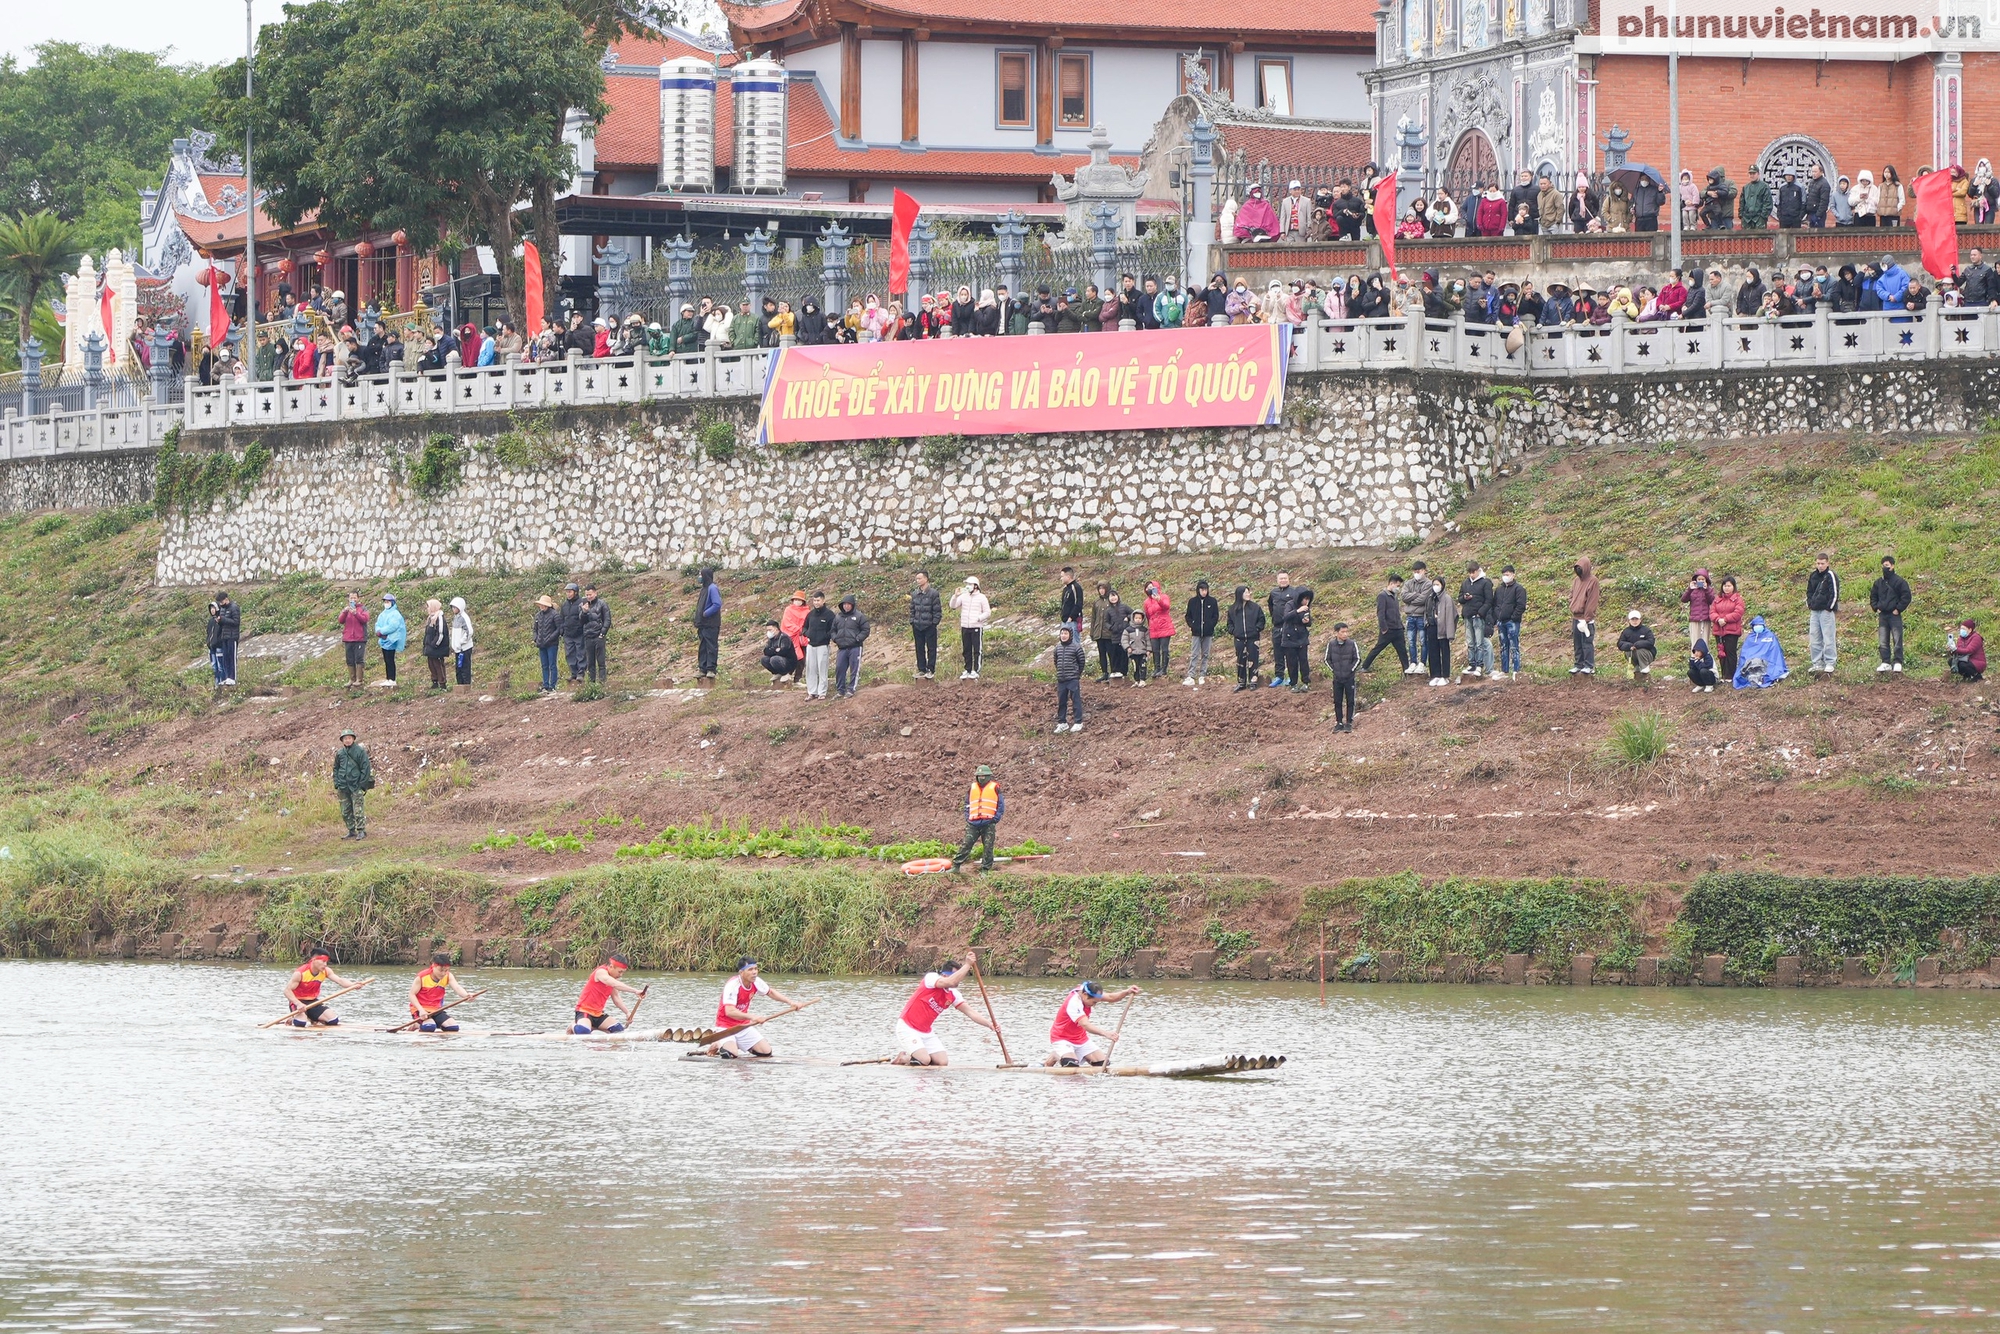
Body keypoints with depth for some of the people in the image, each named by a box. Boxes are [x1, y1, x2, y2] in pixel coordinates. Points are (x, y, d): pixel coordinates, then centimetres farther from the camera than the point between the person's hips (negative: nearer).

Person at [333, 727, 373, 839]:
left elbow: (365, 768, -3)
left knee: (357, 811, -9)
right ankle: (351, 831, 17)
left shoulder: (360, 751, -4)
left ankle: (361, 831, -3)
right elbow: (335, 769, 18)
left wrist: (362, 784, -8)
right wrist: (336, 784, 8)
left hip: (355, 786, -5)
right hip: (343, 787, 5)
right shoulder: (340, 753, 9)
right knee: (345, 812, 7)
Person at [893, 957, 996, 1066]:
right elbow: (950, 982, -36)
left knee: (943, 1062, -4)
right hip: (908, 1027, -8)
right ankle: (900, 1058, 9)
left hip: (926, 1032, 8)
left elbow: (970, 1012, 0)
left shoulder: (953, 995, 3)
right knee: (924, 1060, -23)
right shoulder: (931, 978, -17)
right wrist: (967, 965, -32)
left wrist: (989, 1024, -13)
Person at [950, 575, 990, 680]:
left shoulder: (981, 597, -2)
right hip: (965, 627, 4)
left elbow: (987, 612, -2)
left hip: (977, 627, -4)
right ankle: (967, 670, 15)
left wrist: (978, 618, -17)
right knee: (966, 650, 8)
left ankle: (976, 671, 0)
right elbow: (953, 606, 2)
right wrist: (955, 596, -13)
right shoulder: (963, 596, 8)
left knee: (977, 650, -4)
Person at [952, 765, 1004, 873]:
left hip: (989, 824, -2)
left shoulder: (995, 788, 4)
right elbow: (967, 804, 21)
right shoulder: (972, 788, 14)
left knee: (988, 847, 0)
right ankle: (956, 866, 1)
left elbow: (1001, 805, 4)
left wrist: (996, 819, -6)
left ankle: (985, 870, 7)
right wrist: (967, 818, 8)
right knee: (965, 845, -2)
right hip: (973, 823, 2)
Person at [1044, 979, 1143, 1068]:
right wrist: (1105, 1034, -56)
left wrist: (1127, 992, -24)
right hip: (1062, 1039, -8)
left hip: (1080, 1038, 8)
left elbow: (1110, 998, -5)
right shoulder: (1073, 1003, -32)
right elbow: (1085, 1025, -44)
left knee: (1103, 1063, -2)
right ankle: (1055, 1056, -1)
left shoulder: (1090, 994, -7)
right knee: (1071, 1065, -33)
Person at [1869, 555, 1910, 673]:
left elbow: (1906, 597, -5)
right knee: (1883, 642, 4)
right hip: (1882, 615, 5)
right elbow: (1873, 596, 23)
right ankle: (1886, 663, 8)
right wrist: (1876, 608, 9)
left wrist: (1898, 609, -9)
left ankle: (1897, 663, -2)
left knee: (1897, 640, -5)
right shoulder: (1878, 583, 13)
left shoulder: (1899, 581, -4)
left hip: (1894, 615, -5)